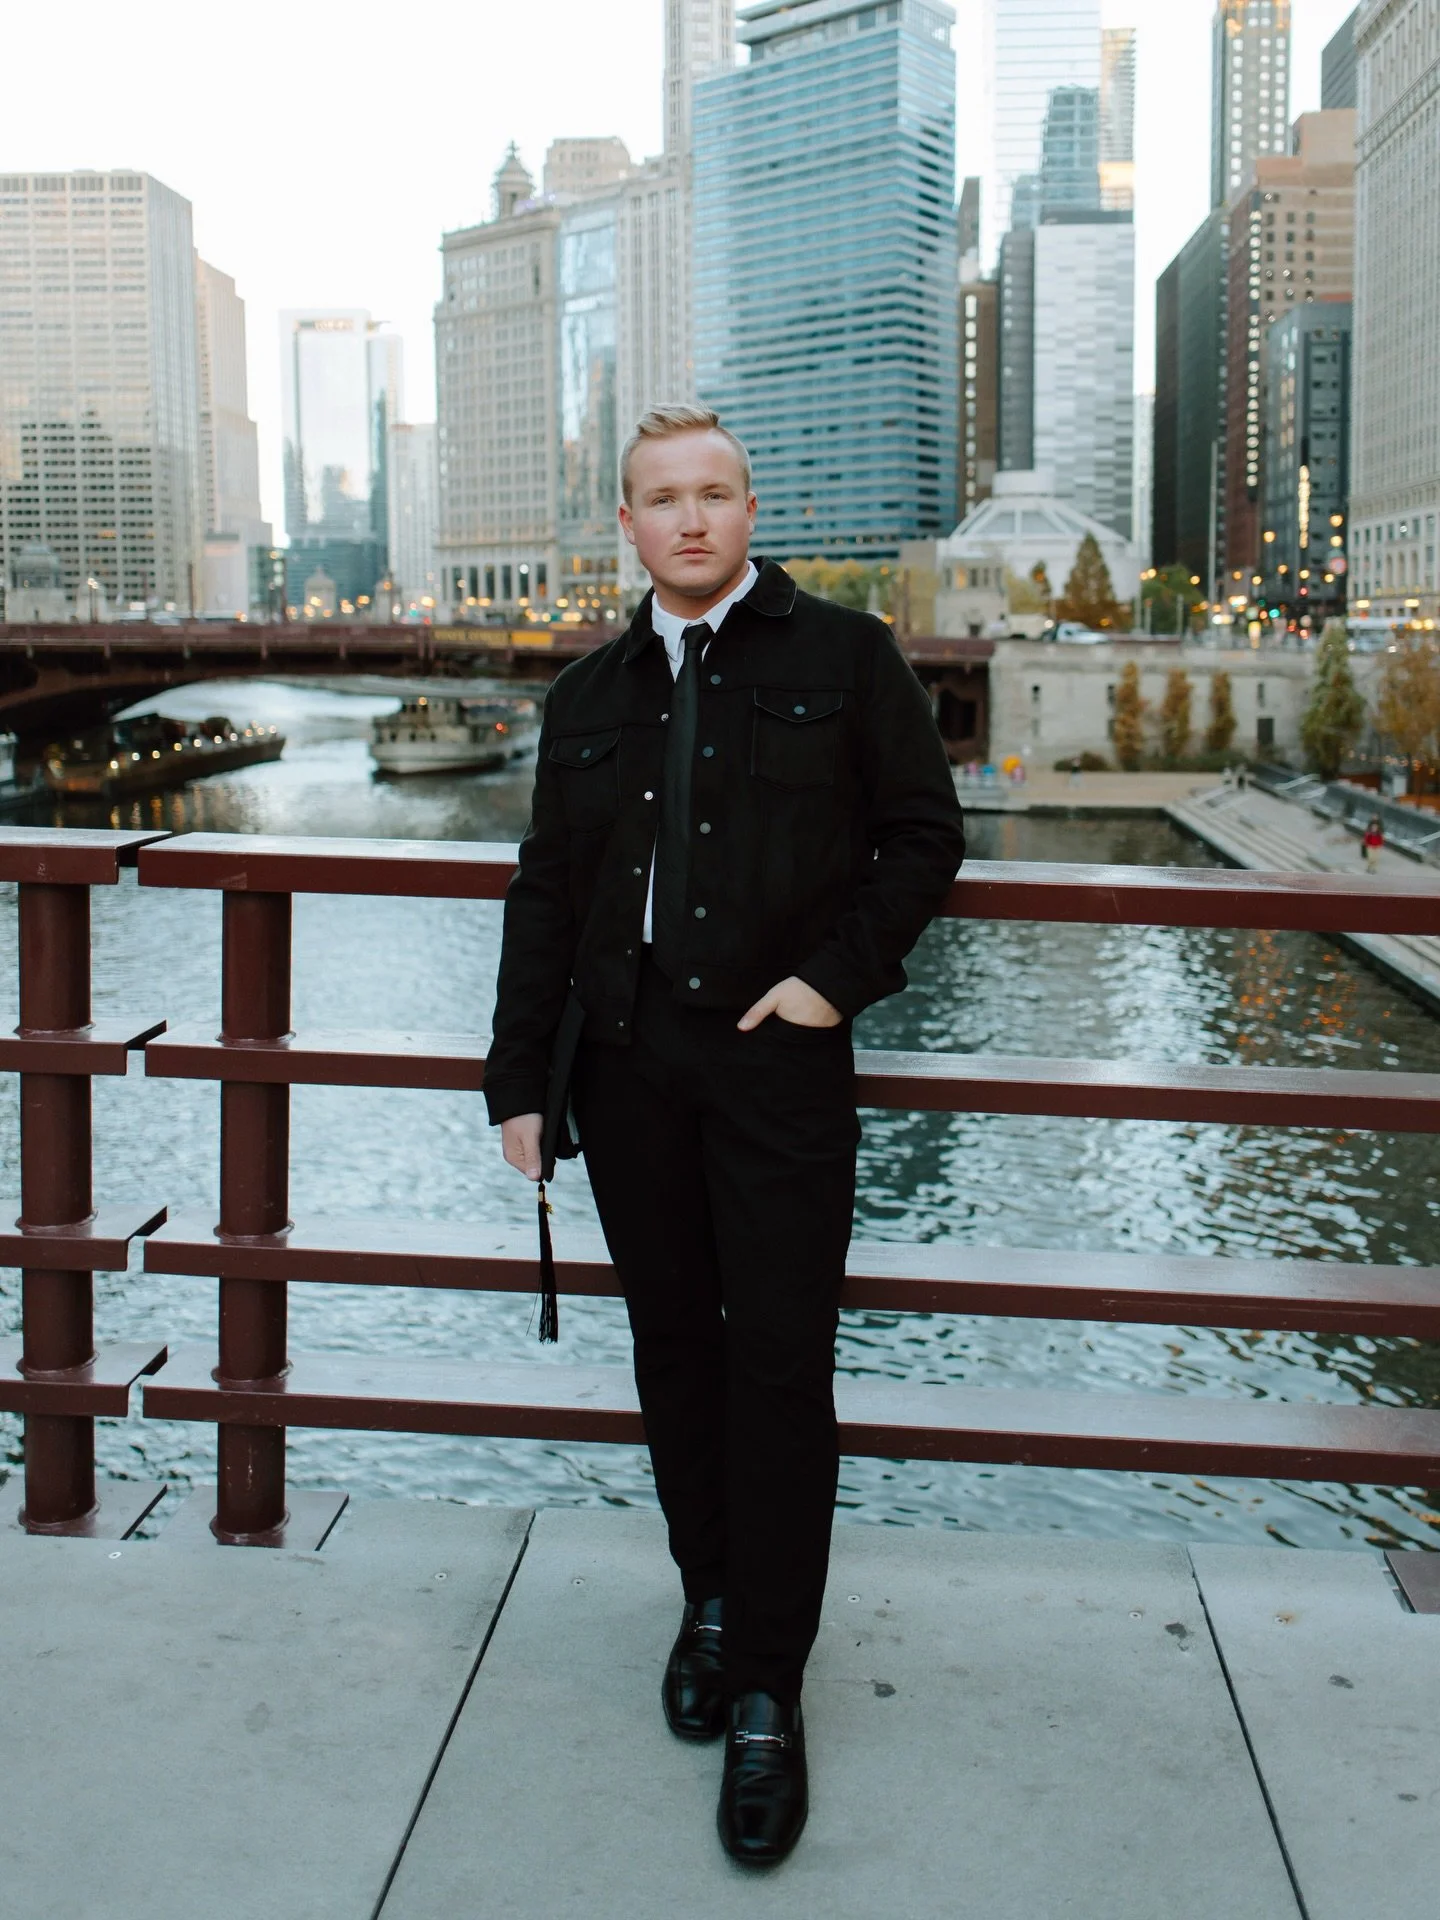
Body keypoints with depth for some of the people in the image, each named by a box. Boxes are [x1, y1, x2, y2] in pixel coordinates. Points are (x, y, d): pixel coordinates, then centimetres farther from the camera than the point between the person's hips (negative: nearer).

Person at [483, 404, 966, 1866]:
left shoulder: (844, 658, 3)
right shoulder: (589, 697, 12)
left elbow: (925, 831, 4)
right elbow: (545, 894, 12)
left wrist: (838, 974, -10)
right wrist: (517, 1080, 8)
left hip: (778, 1053, -3)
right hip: (629, 1063, 4)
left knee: (780, 1365, -4)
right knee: (672, 1344, 9)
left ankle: (764, 1689, 6)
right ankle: (708, 1593, 29)